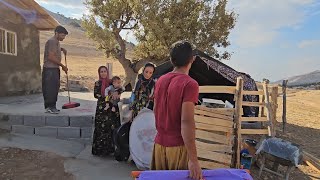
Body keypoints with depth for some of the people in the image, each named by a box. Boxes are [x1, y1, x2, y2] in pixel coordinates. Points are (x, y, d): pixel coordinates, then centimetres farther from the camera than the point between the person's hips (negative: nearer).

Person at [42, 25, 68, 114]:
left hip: (55, 68, 10)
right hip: (50, 69, -10)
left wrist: (62, 49, 21)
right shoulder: (52, 41, -12)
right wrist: (62, 66, -15)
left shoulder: (56, 42, 18)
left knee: (55, 87, 10)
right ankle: (50, 107, -5)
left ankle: (52, 107, 17)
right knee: (51, 88, -9)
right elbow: (51, 57, -20)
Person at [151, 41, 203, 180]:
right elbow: (186, 121, -24)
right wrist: (193, 160, -22)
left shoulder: (160, 80, 3)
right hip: (178, 147, -6)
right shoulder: (190, 84, -17)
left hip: (159, 144, 6)